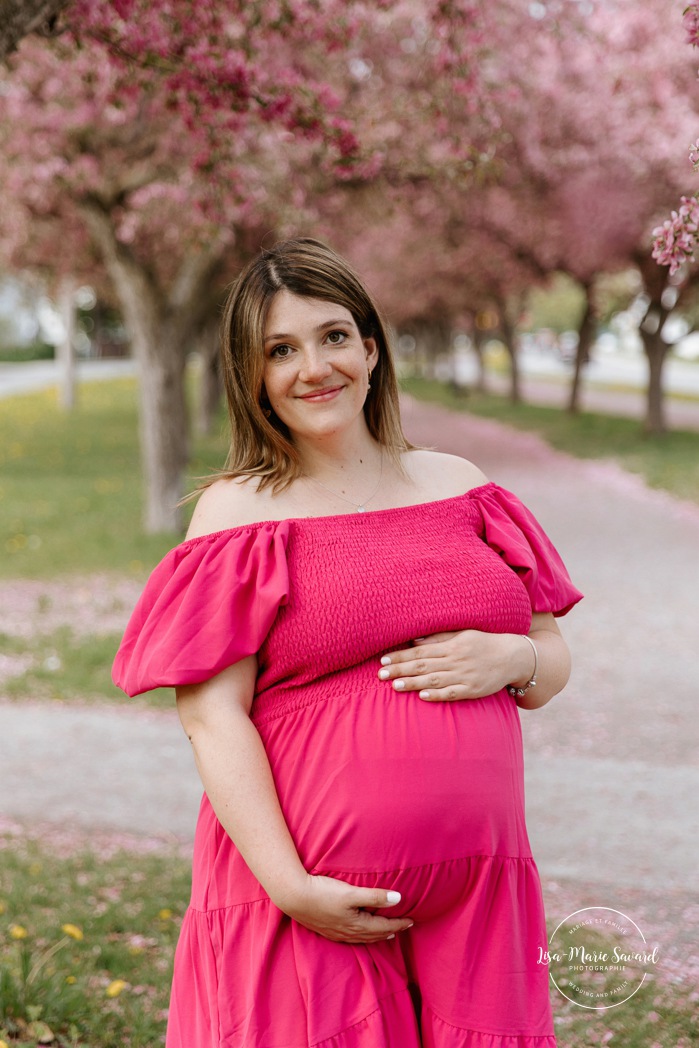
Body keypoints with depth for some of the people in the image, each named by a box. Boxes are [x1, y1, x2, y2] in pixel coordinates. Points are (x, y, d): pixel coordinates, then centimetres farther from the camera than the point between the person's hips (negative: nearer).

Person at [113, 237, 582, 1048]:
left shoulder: (461, 488, 11)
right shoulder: (237, 516, -1)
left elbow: (555, 659, 16)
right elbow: (212, 717, -8)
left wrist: (512, 659, -7)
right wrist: (290, 887, -17)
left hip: (474, 890, 4)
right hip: (307, 900, -3)